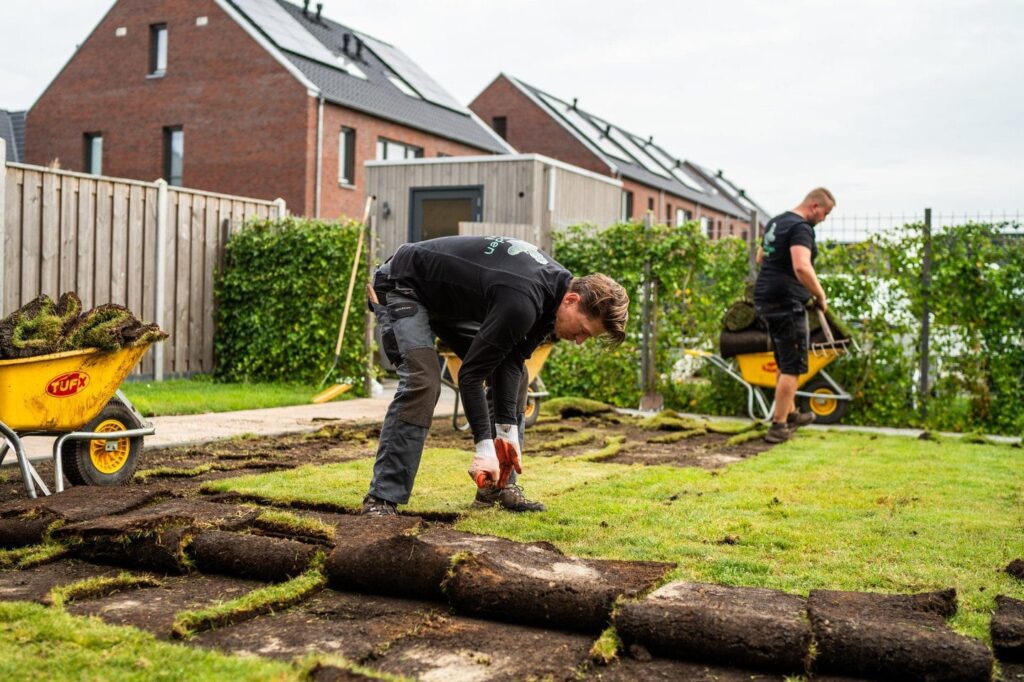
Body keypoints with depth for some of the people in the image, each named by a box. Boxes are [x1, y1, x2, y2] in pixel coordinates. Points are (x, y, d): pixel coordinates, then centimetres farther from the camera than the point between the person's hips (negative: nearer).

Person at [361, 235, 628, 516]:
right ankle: (382, 498, -21)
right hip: (402, 287, -9)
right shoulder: (523, 303, -37)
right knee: (422, 380, -28)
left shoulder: (558, 283, -9)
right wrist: (484, 446, -32)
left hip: (451, 299, 9)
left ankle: (500, 485, 10)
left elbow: (511, 360, -9)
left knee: (515, 375, 3)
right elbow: (470, 374, -31)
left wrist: (507, 429, -16)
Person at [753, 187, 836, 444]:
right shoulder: (801, 228, -15)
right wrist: (821, 296, -18)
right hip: (786, 302, -10)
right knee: (793, 366, -3)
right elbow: (802, 267, -29)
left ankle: (790, 414, 34)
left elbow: (760, 258, 29)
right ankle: (779, 426, -2)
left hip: (765, 297, 10)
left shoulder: (776, 222, 16)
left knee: (784, 362, 21)